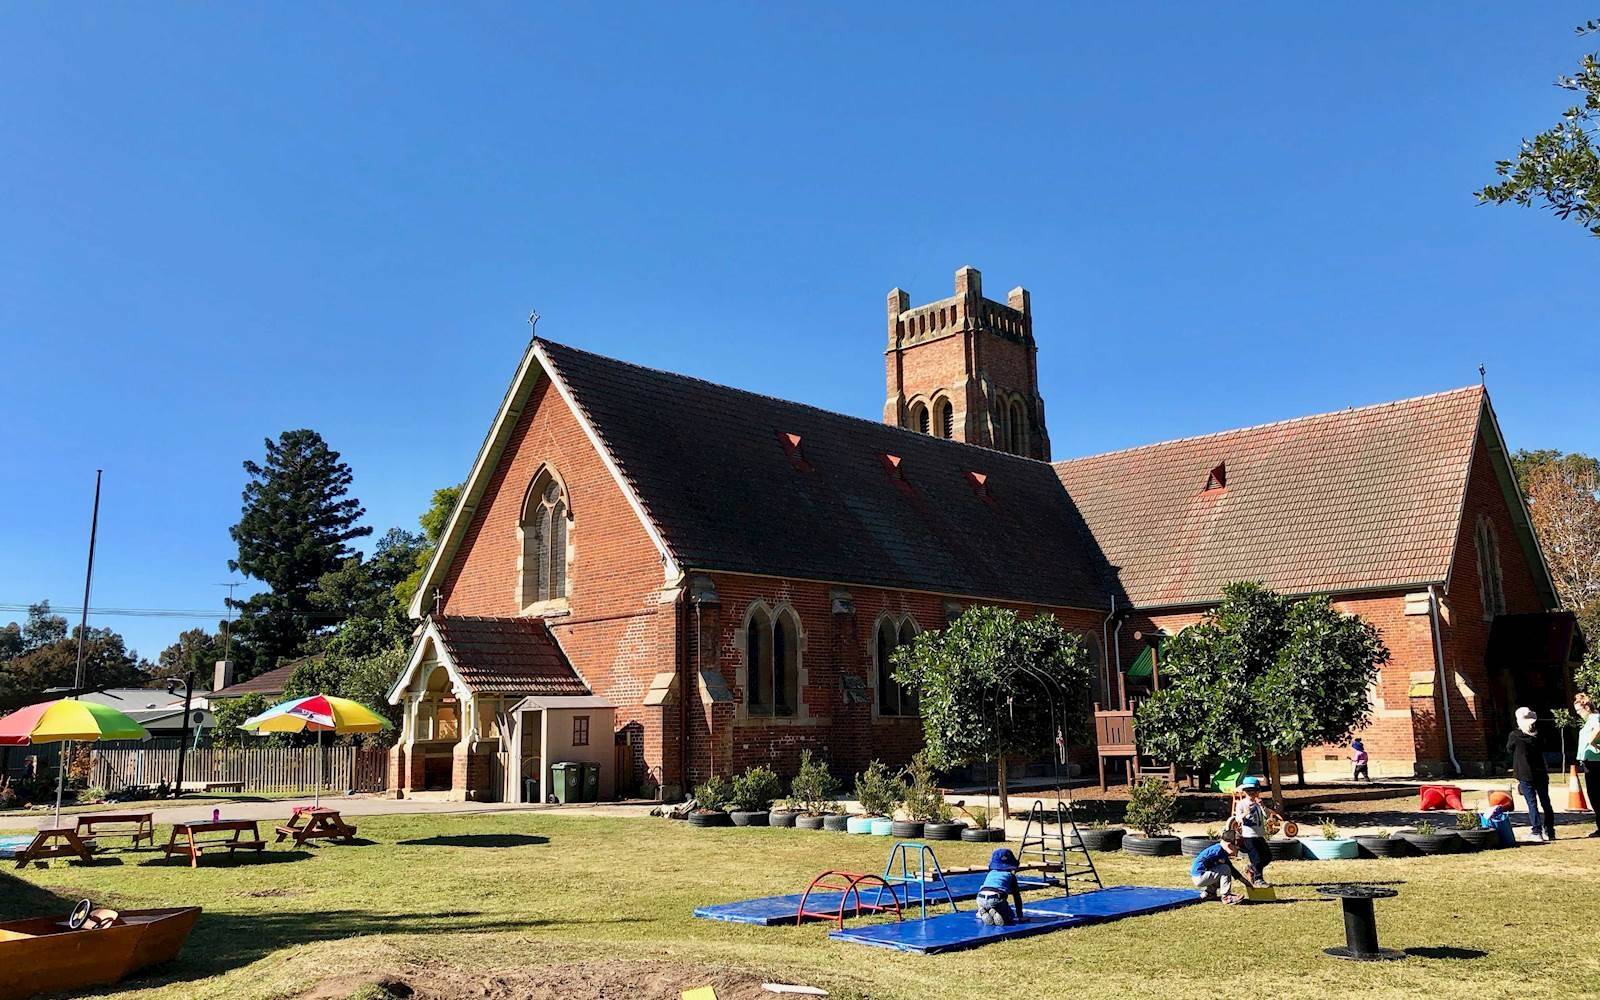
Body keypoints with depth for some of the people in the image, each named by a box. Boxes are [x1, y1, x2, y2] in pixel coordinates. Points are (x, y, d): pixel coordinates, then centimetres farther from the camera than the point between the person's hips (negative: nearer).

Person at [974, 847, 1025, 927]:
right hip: (996, 899, -4)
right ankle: (996, 914, -11)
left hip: (981, 899, 4)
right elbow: (1017, 897, 26)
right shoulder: (1011, 876, 25)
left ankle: (983, 913, -5)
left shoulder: (990, 874, 34)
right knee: (1010, 918, 19)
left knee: (979, 917, 30)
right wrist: (1019, 916, 34)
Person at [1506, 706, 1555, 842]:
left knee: (1532, 804, -1)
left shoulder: (1514, 736, -9)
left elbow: (1509, 750, 7)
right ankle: (1550, 832, 15)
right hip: (1541, 774, 3)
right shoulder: (1538, 735, -4)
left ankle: (1537, 833, -5)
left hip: (1525, 776, -3)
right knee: (1546, 803, 11)